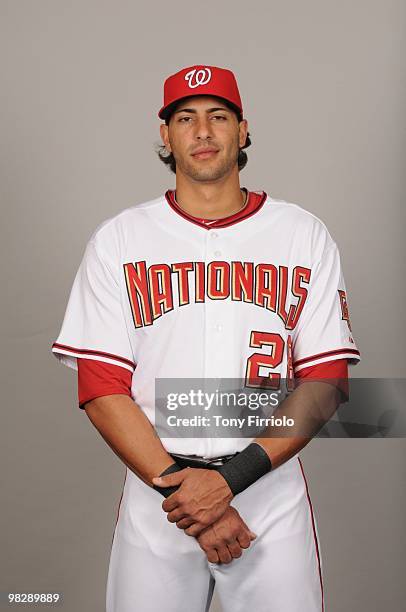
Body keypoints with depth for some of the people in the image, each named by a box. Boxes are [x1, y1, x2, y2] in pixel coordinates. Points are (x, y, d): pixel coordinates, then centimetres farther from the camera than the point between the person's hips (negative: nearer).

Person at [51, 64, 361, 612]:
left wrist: (231, 478, -14)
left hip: (272, 490, 0)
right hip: (154, 493, 0)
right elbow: (101, 386, -3)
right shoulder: (118, 239, 2)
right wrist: (178, 486, -13)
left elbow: (326, 381, -3)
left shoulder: (305, 235, 2)